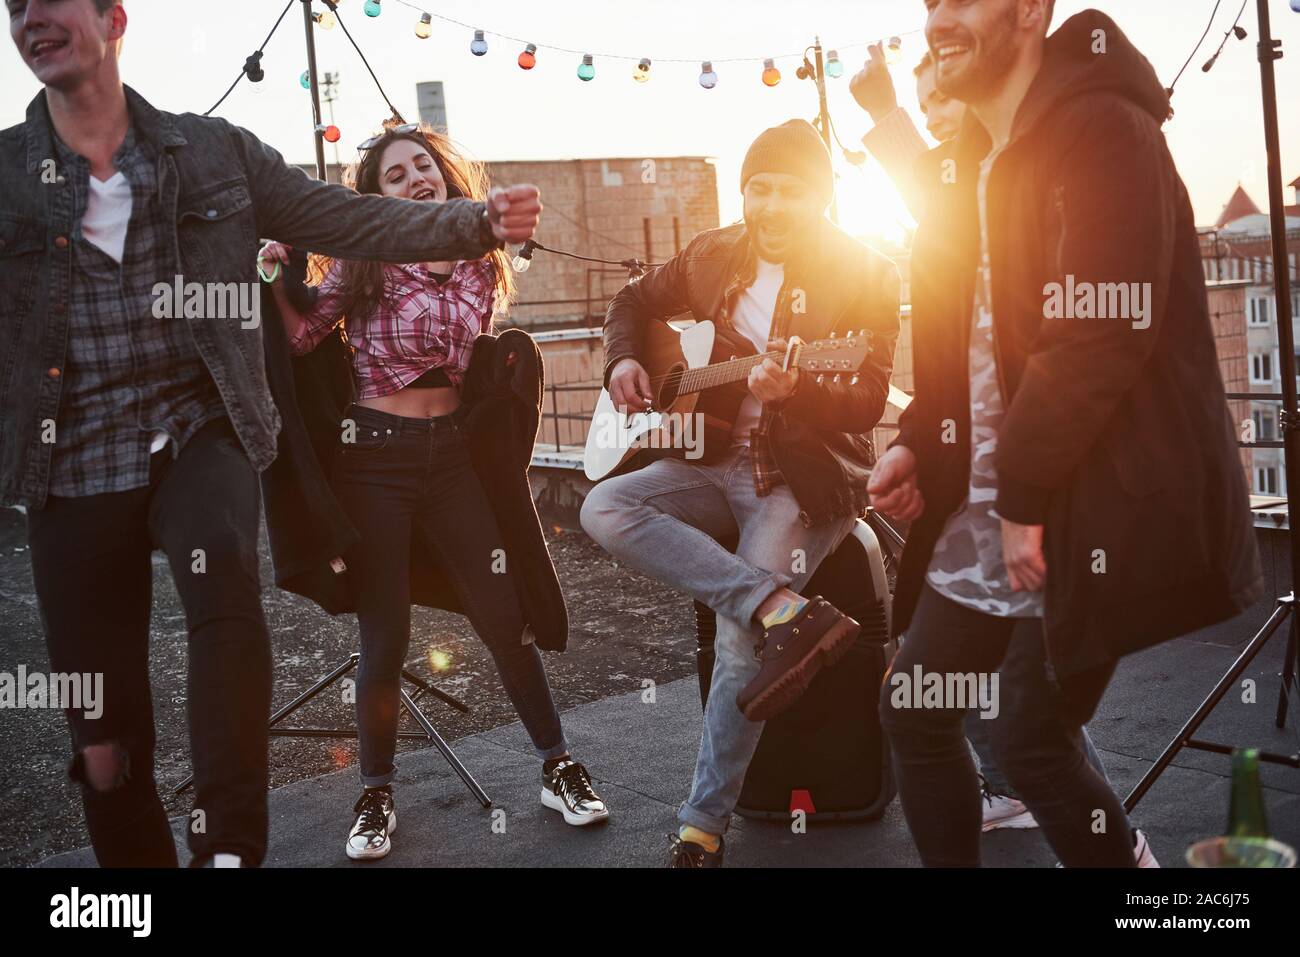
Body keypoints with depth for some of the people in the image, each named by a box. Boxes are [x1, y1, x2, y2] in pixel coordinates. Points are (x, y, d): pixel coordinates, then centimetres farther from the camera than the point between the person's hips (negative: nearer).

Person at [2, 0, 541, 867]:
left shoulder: (215, 153, 5)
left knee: (221, 565, -35)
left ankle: (232, 845, -26)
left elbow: (353, 222, 3)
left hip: (197, 430, -1)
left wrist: (479, 222, -8)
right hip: (72, 462, 1)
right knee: (103, 739, 4)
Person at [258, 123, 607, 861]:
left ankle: (559, 768, 17)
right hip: (374, 457, -2)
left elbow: (469, 355, 2)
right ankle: (377, 792, 20)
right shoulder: (361, 262, 0)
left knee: (506, 615, 2)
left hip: (451, 453, 2)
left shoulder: (478, 263, 6)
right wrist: (276, 278, -20)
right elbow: (301, 339, -8)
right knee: (385, 636, 1)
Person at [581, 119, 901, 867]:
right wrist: (624, 361, 1)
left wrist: (793, 388, -33)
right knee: (605, 510, -21)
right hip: (718, 461, 6)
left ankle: (704, 823, -1)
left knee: (740, 640, -21)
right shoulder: (713, 256, 7)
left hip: (807, 477, -5)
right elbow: (636, 301, 23)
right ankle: (789, 611, -27)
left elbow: (868, 403, -13)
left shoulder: (865, 275, -7)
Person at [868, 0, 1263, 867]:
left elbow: (1101, 334, -23)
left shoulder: (1103, 131, -13)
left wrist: (1025, 494, -20)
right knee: (916, 713, 11)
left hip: (1084, 510, -9)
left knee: (1031, 736, -4)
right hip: (982, 509, 9)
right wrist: (919, 444, 5)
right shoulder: (971, 162, 15)